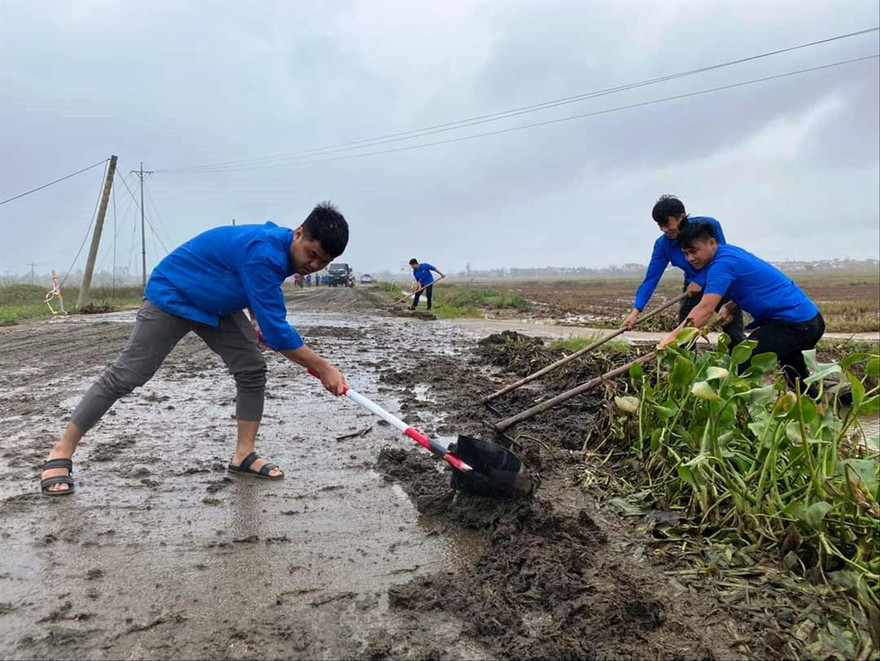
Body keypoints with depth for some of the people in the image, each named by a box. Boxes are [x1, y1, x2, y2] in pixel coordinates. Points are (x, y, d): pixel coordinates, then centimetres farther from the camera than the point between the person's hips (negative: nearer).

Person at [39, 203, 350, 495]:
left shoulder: (284, 249, -8)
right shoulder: (264, 253, -37)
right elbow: (277, 332, -37)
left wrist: (259, 318, 4)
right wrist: (323, 368, -31)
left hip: (218, 304, 8)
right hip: (171, 295, -8)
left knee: (252, 369, -4)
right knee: (125, 376, -6)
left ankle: (244, 455, 5)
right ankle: (61, 453, 9)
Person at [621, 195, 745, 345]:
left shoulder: (709, 225, -23)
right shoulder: (662, 244, -15)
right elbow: (651, 278, -19)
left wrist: (700, 281, -26)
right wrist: (636, 310, -29)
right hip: (694, 286, 3)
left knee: (735, 335, -2)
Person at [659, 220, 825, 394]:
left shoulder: (722, 264, -21)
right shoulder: (729, 252, 10)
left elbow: (705, 309, -31)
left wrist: (673, 336, -38)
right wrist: (730, 307, 3)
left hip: (795, 324, -11)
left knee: (742, 365, -20)